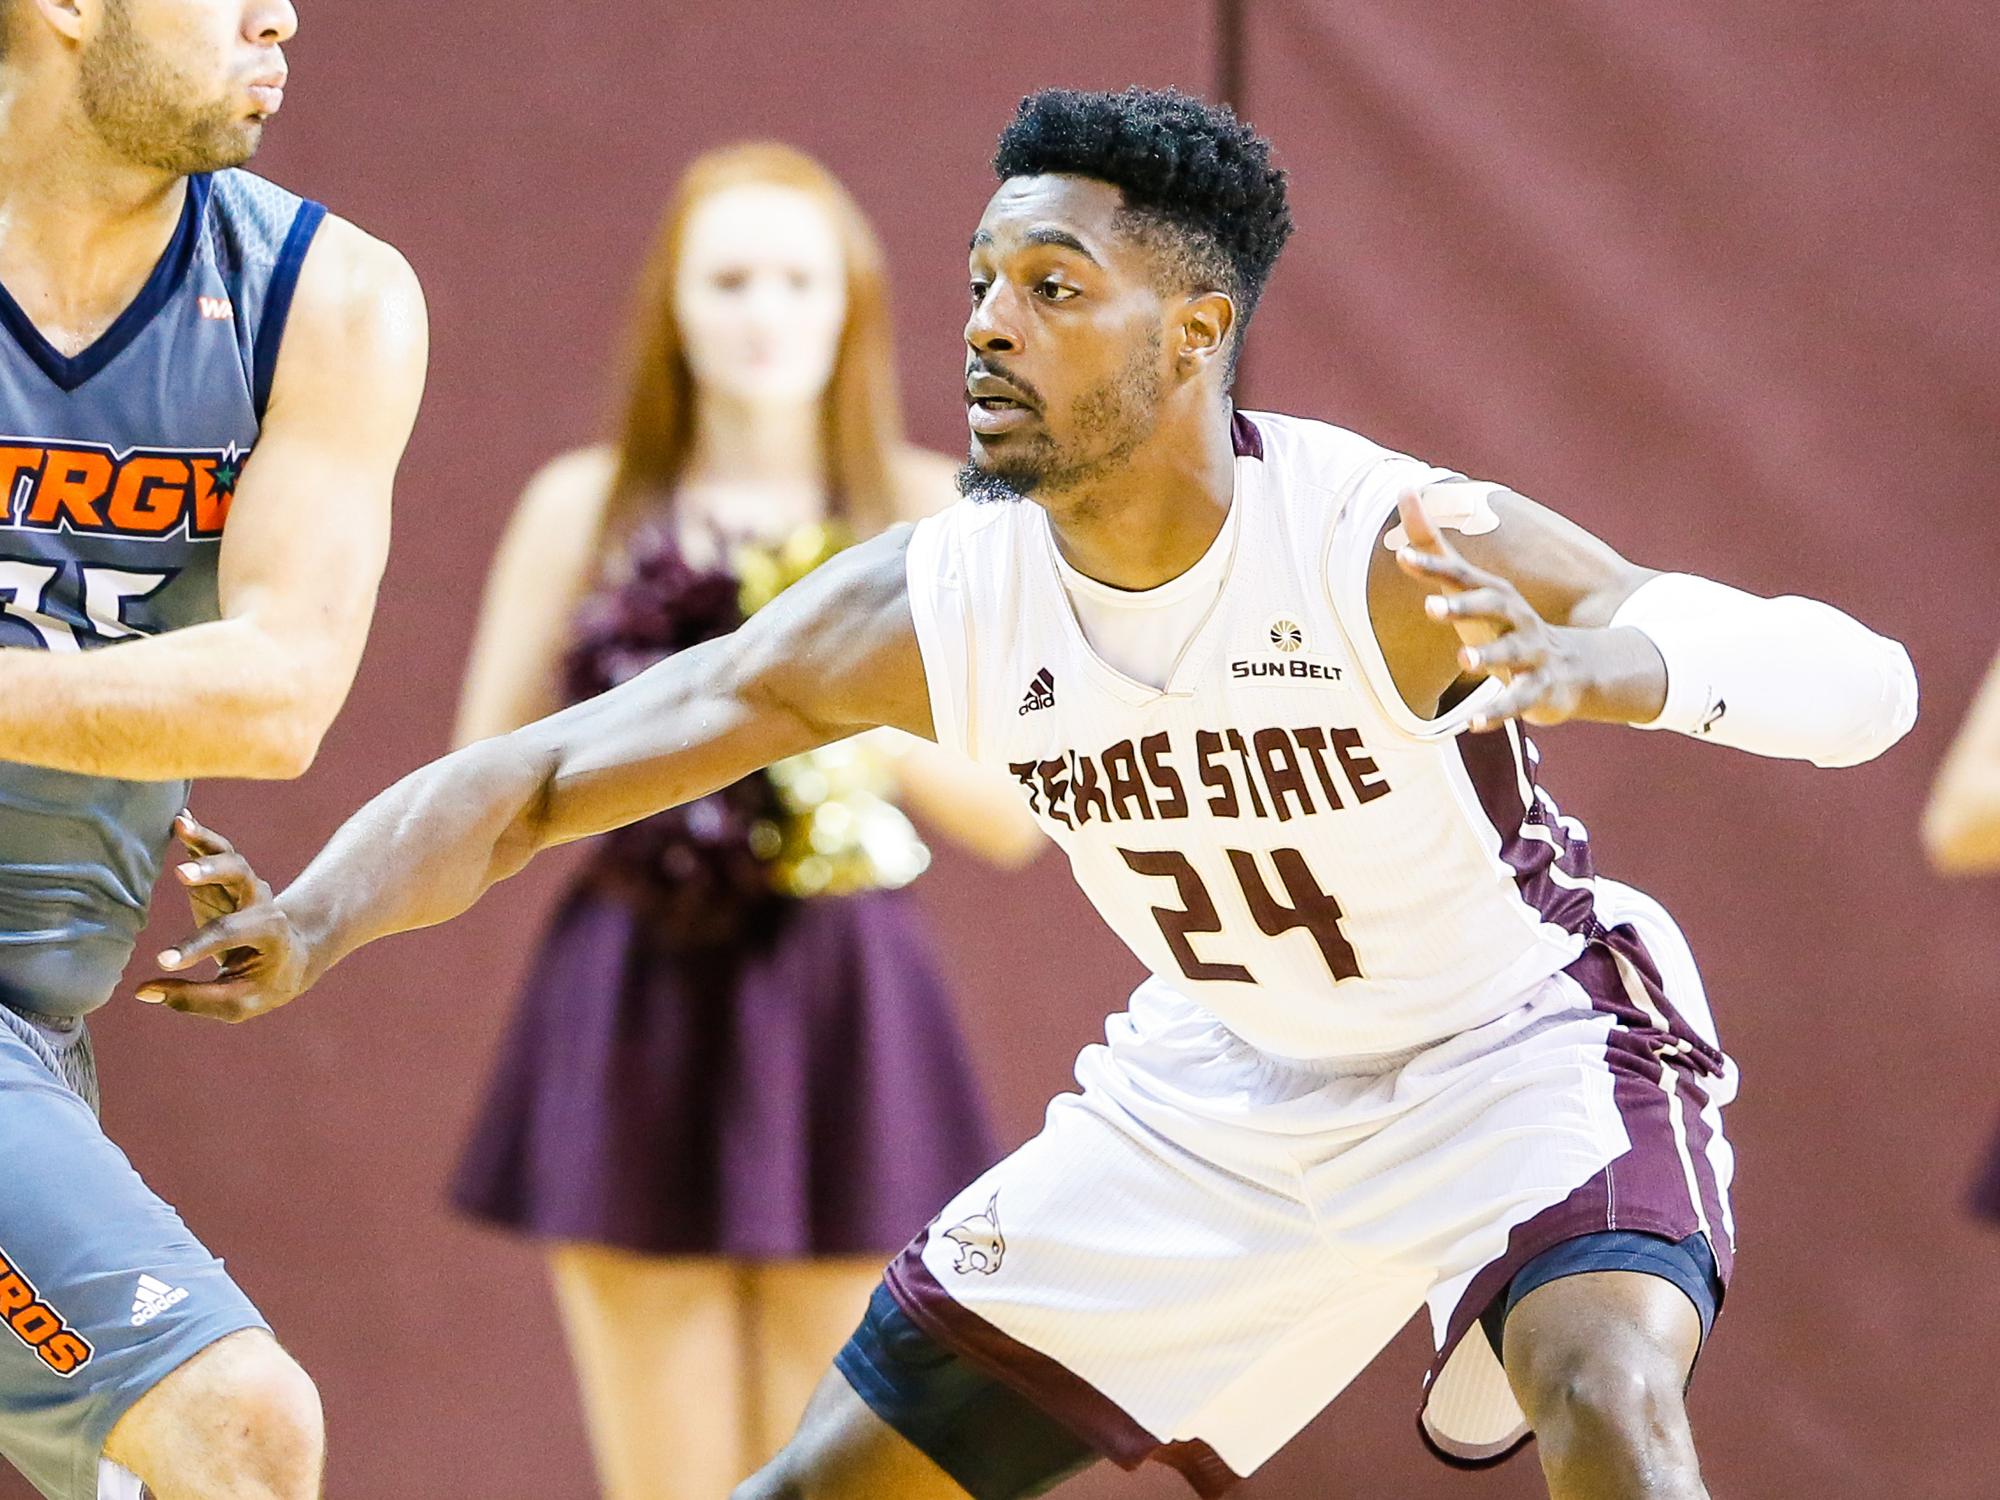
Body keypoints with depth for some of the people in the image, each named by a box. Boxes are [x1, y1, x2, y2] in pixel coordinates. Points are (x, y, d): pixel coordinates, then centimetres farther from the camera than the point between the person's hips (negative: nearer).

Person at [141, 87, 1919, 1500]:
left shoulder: (1405, 551, -32)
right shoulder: (934, 605, -19)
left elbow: (1866, 681, -38)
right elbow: (543, 777, -17)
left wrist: (1586, 667, -59)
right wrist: (310, 923, -37)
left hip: (1523, 1041, -5)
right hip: (1225, 1085, 5)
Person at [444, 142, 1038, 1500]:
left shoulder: (928, 512, 5)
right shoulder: (585, 506, 5)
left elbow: (1018, 820, 4)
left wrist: (886, 740, -14)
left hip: (844, 1025, 0)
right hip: (638, 1026, 0)